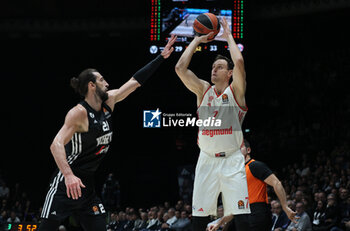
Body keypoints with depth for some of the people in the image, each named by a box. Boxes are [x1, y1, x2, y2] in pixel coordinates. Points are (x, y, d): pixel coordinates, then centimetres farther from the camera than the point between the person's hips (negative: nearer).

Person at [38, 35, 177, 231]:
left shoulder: (109, 101, 6)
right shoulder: (79, 113, -17)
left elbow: (136, 81, 14)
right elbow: (57, 144, -27)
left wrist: (162, 57, 13)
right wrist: (69, 175, -41)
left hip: (87, 185, 8)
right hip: (66, 184, -8)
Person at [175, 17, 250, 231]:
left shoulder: (235, 90, -1)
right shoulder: (203, 90, 9)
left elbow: (239, 62, -17)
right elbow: (180, 68, 0)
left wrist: (228, 36, -4)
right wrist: (196, 41, 5)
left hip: (232, 160, -3)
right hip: (207, 159, 4)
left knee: (241, 214, -9)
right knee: (199, 214, 2)